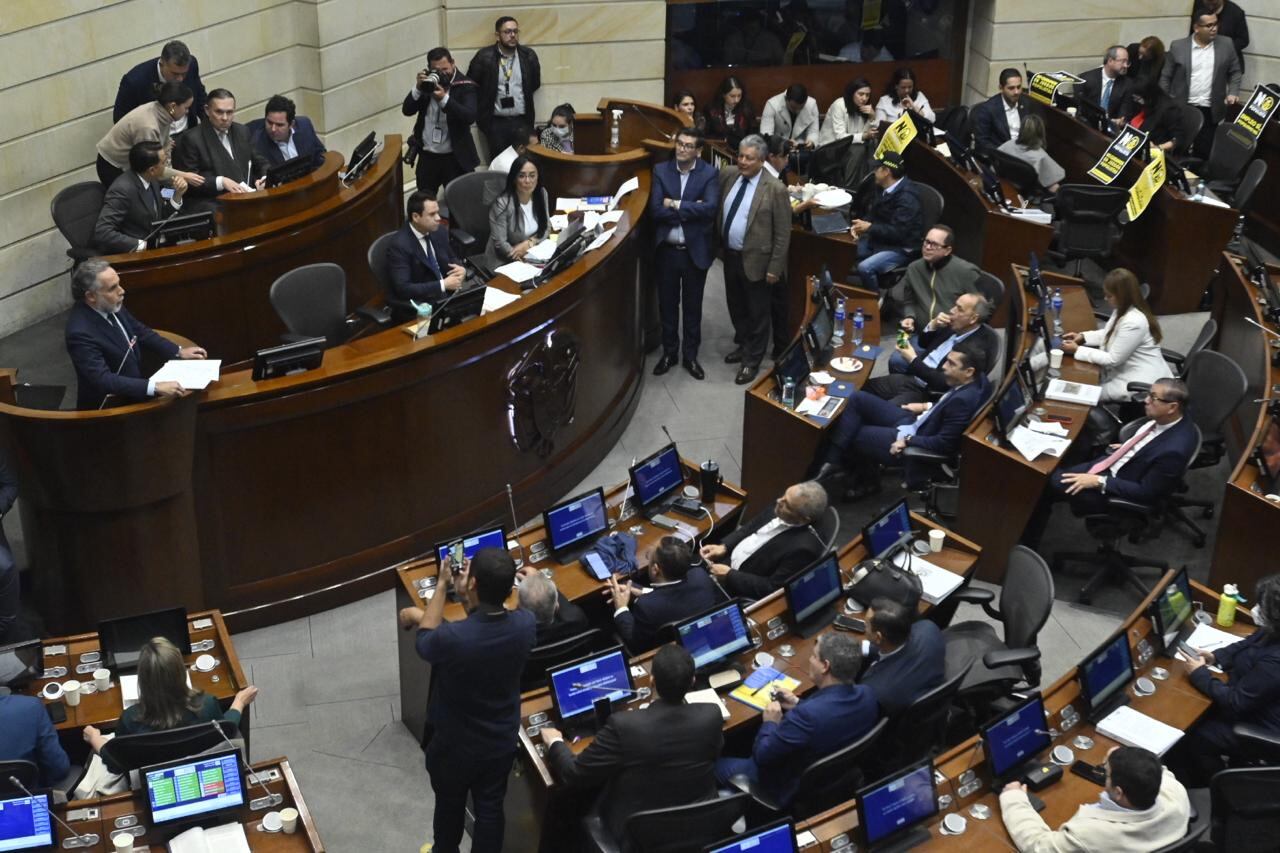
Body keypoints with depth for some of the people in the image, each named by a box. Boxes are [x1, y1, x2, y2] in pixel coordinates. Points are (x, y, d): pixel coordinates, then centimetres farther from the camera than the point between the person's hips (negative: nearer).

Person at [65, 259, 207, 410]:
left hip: (133, 389, 7)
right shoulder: (80, 332, -27)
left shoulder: (112, 306, -6)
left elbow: (140, 332, 11)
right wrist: (155, 387, -37)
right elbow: (103, 380, -32)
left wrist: (179, 352, 3)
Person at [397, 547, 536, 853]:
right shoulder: (525, 624, -24)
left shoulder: (452, 638, -37)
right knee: (490, 808, 23)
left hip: (455, 745, -2)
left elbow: (424, 641, -11)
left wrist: (442, 585, -7)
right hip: (502, 741, 3)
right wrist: (470, 598, -2)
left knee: (449, 805, 25)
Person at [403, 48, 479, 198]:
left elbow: (470, 116, -23)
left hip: (455, 158, -4)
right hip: (427, 156, 4)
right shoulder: (427, 83, 5)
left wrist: (444, 99, -31)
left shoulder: (466, 86, -9)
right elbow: (407, 110, 0)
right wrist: (418, 88, -15)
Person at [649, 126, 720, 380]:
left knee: (692, 306, 11)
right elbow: (655, 210, -13)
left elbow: (710, 208, -22)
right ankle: (669, 352, 29)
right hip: (666, 250, 2)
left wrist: (676, 204, -20)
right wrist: (690, 209, -18)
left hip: (695, 250, -2)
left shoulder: (709, 173, -7)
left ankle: (690, 355, 25)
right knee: (667, 304, 13)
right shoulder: (661, 170, -3)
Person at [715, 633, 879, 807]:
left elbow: (762, 755, -25)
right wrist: (799, 704, 3)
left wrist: (770, 723, -8)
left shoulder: (807, 715, -39)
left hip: (795, 792, -7)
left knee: (719, 765, 15)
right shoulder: (867, 694, -17)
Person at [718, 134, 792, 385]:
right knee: (736, 307, 22)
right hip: (730, 256, 6)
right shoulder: (727, 175, -2)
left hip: (756, 260, -6)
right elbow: (719, 211, 12)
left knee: (757, 312, 9)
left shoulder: (775, 189, -17)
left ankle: (752, 361, 22)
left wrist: (775, 268, -14)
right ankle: (742, 345, 42)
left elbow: (783, 233, -14)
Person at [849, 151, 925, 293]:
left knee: (865, 268, -28)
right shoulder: (883, 188, 2)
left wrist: (869, 227, -21)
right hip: (880, 239, 9)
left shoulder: (907, 198, -26)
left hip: (901, 248, -9)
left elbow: (898, 232, -28)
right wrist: (860, 225, -7)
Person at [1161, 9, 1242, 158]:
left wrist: (1232, 93, -4)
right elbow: (1165, 77, 4)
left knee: (1204, 153, 0)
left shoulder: (1226, 45, 4)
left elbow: (1235, 72, 12)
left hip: (1210, 111, 1)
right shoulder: (1177, 46, -1)